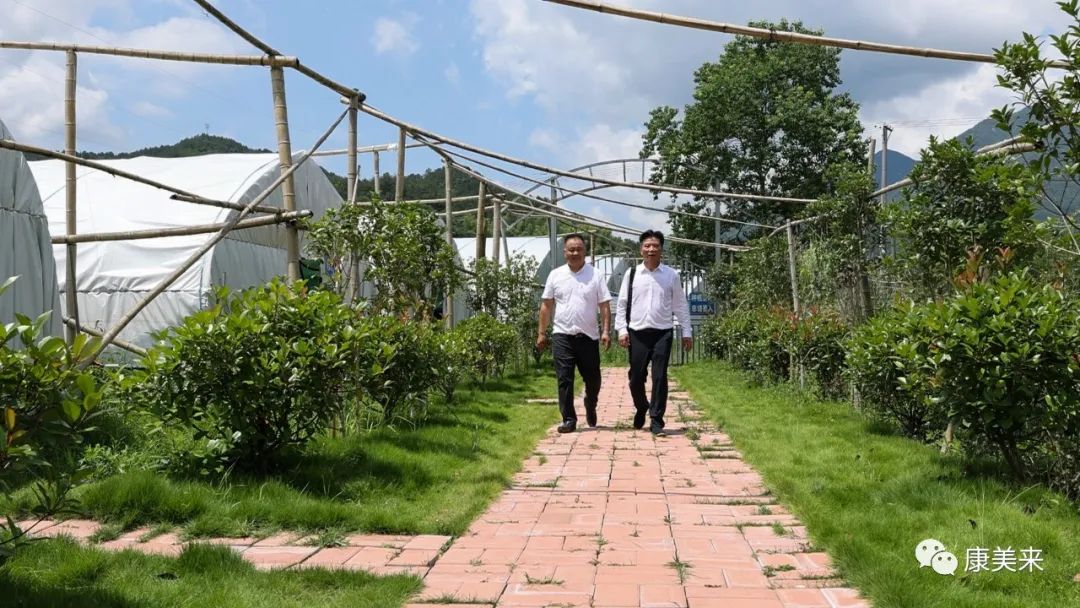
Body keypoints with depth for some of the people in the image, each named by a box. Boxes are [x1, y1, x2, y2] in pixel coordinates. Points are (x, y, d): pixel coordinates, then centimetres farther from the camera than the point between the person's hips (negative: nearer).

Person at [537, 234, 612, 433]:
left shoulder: (595, 275, 2)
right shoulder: (555, 275, 5)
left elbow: (605, 305, 1)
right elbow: (546, 306, 9)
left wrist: (605, 331, -8)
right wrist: (541, 332, 6)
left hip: (588, 336, 0)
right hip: (562, 335, 0)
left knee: (593, 378, 10)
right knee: (564, 379, -3)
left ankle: (590, 407, 38)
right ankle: (569, 419, 5)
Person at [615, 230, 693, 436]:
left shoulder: (671, 275, 4)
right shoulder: (631, 274, 4)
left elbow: (680, 305, 8)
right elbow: (622, 304, 6)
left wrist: (686, 332, 5)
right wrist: (622, 330, -1)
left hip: (662, 333, -1)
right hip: (637, 333, 1)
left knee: (660, 377, -3)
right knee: (636, 377, 6)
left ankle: (656, 420, 6)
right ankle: (641, 408, 33)